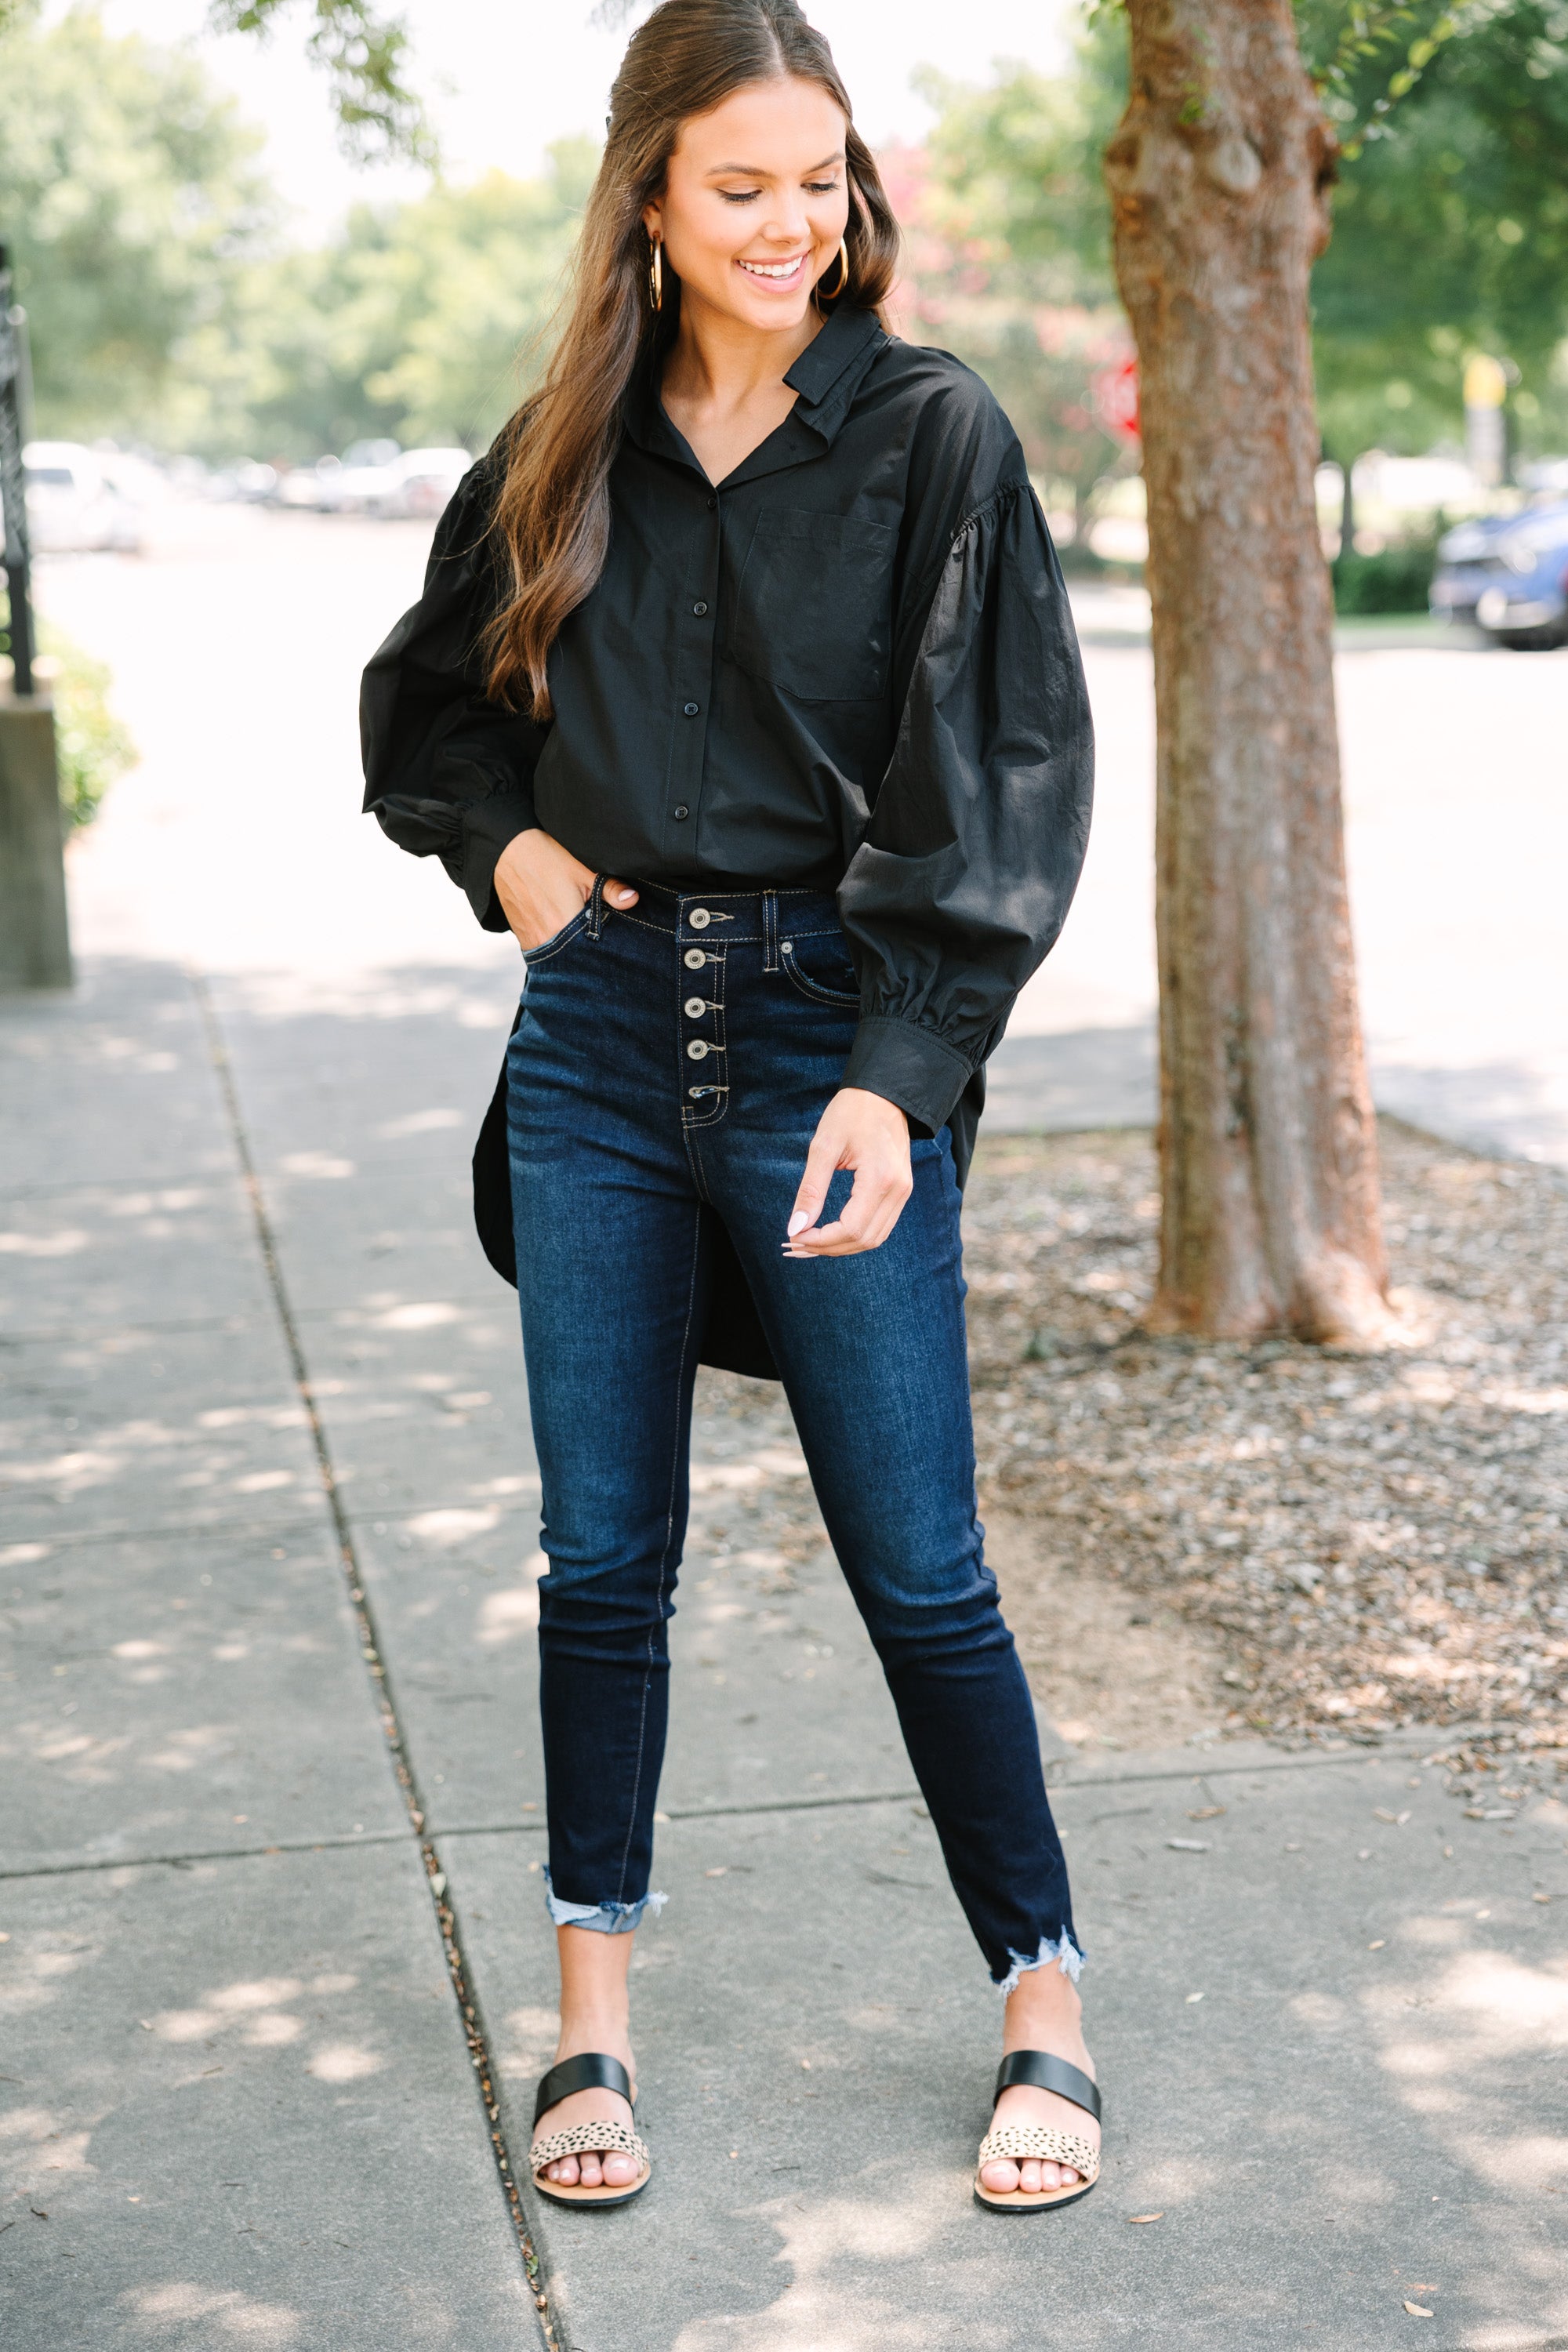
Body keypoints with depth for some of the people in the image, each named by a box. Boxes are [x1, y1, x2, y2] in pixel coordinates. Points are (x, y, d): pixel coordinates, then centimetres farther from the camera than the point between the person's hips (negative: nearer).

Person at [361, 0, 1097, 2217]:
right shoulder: (569, 453, 9)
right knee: (605, 1556, 9)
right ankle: (594, 2018, 21)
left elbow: (1001, 780, -8)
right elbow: (425, 697, 24)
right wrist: (499, 841, 4)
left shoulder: (934, 434, -2)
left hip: (834, 1037, -3)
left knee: (919, 1565, 1)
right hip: (600, 1042, 4)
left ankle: (1045, 2007, 17)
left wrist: (899, 1075, -17)